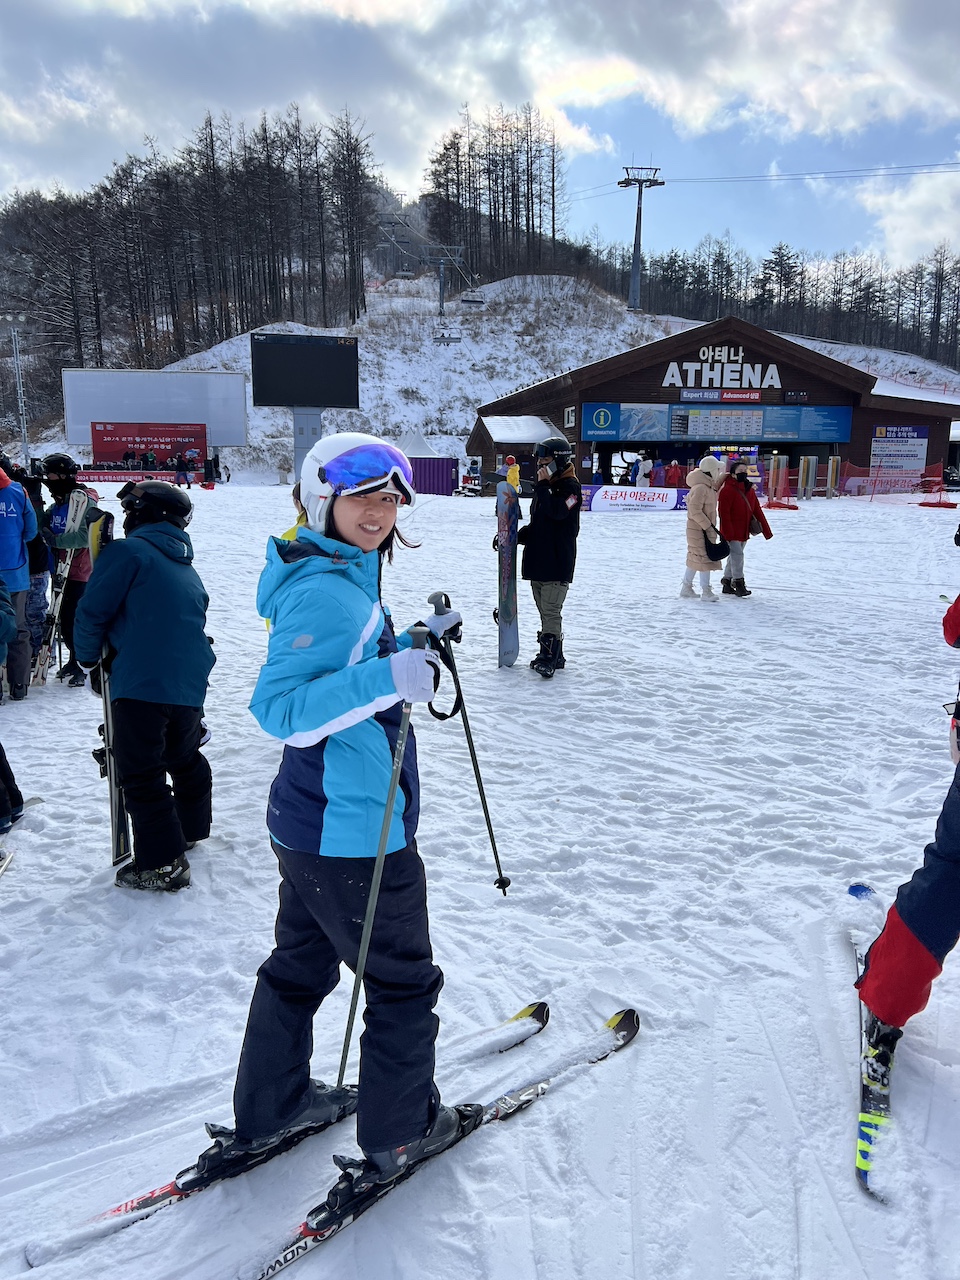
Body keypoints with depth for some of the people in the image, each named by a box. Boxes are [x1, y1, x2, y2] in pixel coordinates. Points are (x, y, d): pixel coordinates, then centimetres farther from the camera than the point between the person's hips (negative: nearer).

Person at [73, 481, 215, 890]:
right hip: (190, 685, 8)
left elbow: (93, 611, -7)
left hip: (141, 684, -8)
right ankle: (190, 830, 41)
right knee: (185, 758, 25)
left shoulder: (128, 551, -4)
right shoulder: (188, 569, 20)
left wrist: (90, 657, 10)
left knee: (141, 773, 0)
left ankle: (162, 862, 2)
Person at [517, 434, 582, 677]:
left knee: (551, 611, -10)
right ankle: (553, 655, 21)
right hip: (537, 559, 9)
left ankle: (548, 658, -9)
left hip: (557, 562, -9)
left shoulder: (569, 486, -8)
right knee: (545, 610, 13)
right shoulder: (546, 485, 17)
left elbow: (556, 511, -26)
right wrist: (516, 536, 10)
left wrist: (542, 485, -18)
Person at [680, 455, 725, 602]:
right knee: (705, 559, -6)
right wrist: (709, 526, -23)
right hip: (699, 530, -10)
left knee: (695, 559, 15)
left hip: (705, 529, 10)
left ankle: (686, 588, 24)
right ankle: (706, 592, -1)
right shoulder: (700, 488, -20)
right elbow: (695, 511, -24)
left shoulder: (709, 486, 10)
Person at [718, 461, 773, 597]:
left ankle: (727, 583, 23)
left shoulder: (750, 490, 10)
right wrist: (727, 533, -24)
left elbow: (757, 511, 12)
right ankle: (739, 583, -4)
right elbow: (724, 512, -18)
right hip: (732, 532, -8)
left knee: (735, 556, 13)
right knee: (737, 555, -13)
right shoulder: (728, 490, -13)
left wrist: (766, 530, 8)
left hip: (744, 532, 8)